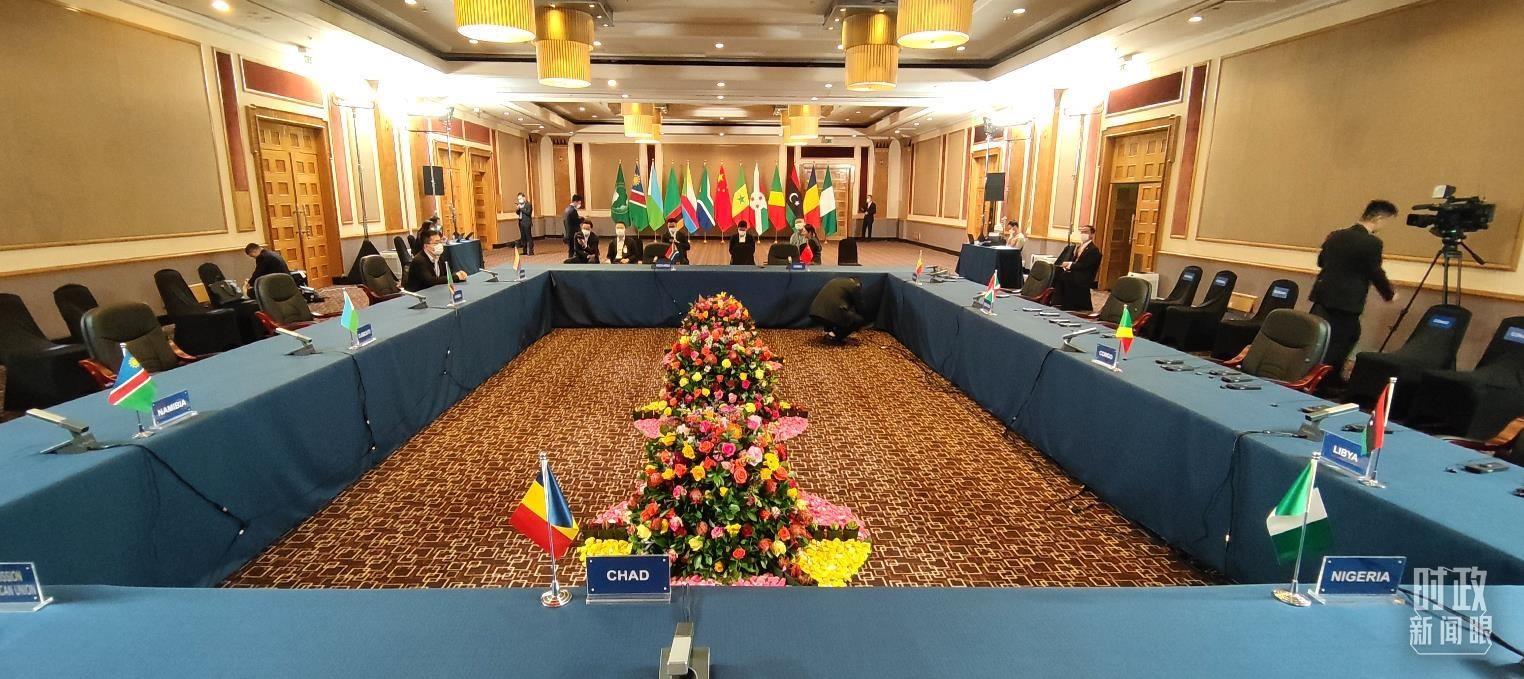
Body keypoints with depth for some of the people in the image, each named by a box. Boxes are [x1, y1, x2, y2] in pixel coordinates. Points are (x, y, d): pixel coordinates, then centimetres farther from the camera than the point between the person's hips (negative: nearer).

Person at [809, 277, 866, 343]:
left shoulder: (835, 281, 30)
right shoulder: (856, 286, 13)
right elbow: (859, 307, 20)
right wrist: (856, 329, 36)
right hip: (833, 315, -7)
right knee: (861, 320, 11)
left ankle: (828, 331, 19)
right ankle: (834, 335, 1)